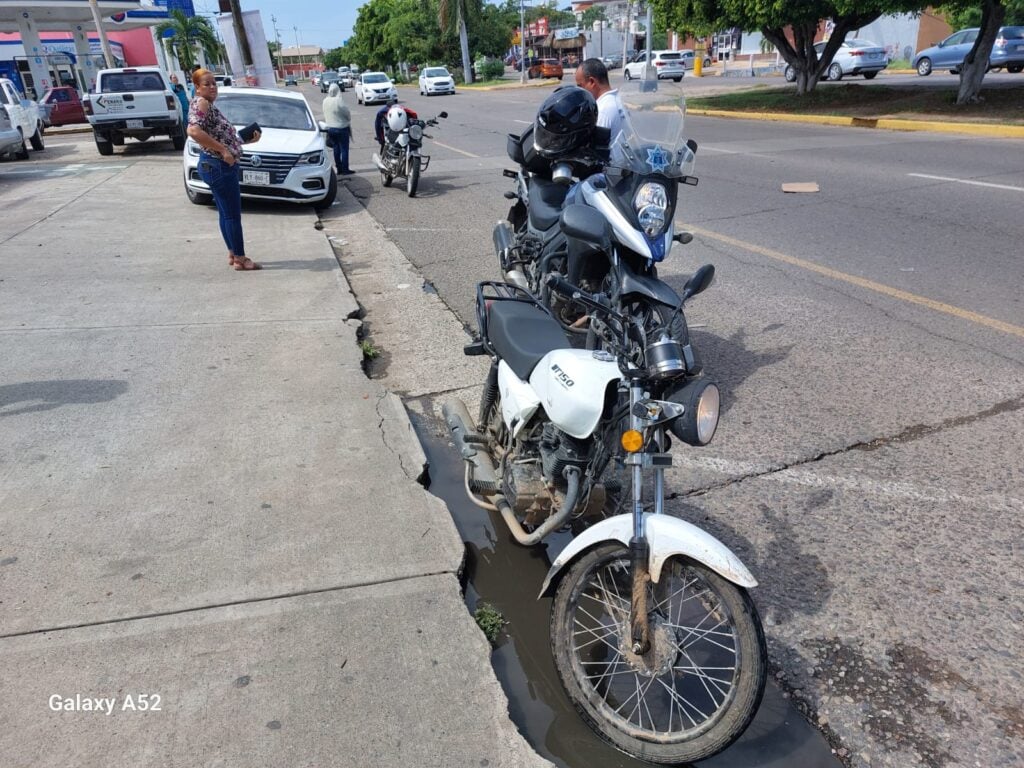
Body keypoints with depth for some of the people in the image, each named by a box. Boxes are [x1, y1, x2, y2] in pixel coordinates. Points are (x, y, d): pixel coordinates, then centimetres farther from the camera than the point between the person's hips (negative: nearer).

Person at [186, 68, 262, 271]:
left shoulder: (209, 105, 18)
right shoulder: (201, 103, -12)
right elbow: (194, 131, -28)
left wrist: (248, 140, 13)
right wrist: (223, 150, -25)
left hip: (220, 166, 10)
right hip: (218, 166, -10)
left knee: (226, 213, 15)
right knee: (233, 214, -6)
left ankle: (233, 254, 24)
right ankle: (240, 259, 0)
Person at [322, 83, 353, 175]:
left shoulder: (325, 101, 0)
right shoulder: (339, 100, -19)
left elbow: (325, 115, 7)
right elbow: (347, 113, -12)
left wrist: (329, 122, 18)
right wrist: (348, 119, 9)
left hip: (330, 128, 6)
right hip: (341, 128, -6)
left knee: (336, 148, 14)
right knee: (344, 149, 1)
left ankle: (339, 168, 17)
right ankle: (345, 169, 2)